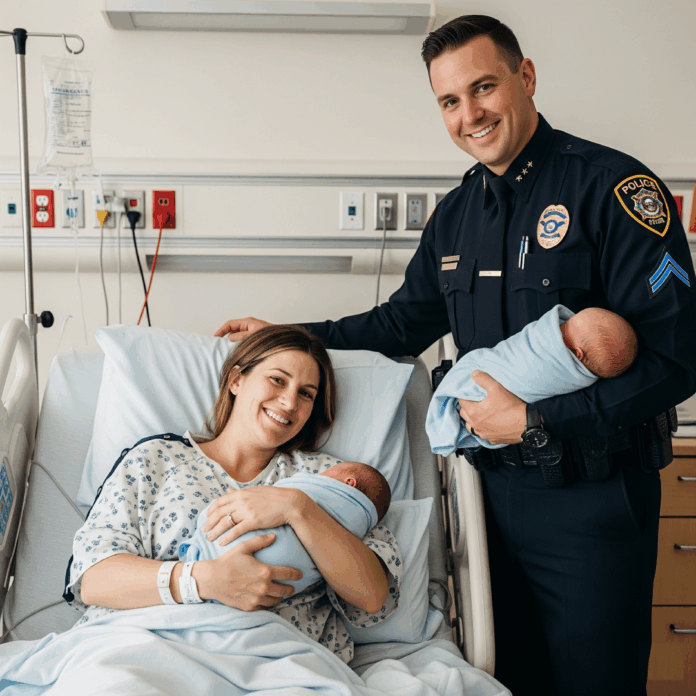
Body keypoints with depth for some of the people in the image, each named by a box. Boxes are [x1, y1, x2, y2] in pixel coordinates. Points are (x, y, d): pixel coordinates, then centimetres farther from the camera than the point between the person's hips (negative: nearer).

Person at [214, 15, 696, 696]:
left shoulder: (610, 184, -12)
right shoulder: (455, 212, 10)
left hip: (591, 497, -5)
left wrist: (536, 422, -19)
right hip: (493, 487, 6)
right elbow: (402, 322, 21)